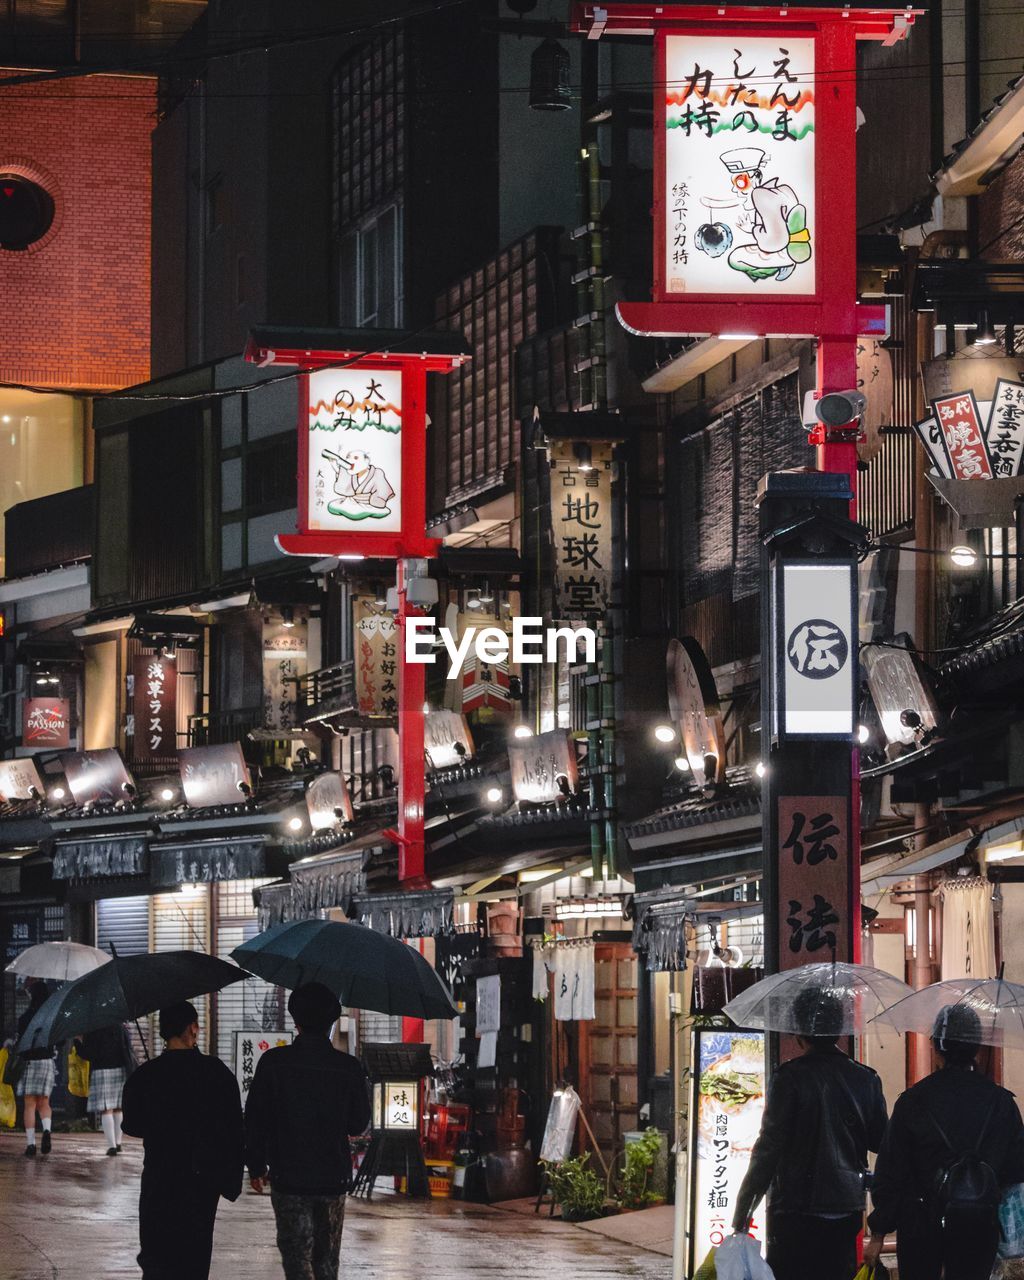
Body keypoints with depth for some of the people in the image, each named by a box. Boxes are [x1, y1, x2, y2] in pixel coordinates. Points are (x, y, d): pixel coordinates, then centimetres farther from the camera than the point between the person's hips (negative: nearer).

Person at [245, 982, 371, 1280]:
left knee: (297, 1255, -3)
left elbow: (255, 1119, -4)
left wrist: (256, 1166, 8)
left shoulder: (273, 1063, -9)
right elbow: (359, 1123, 4)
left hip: (288, 1177, -2)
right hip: (333, 1178, 2)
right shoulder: (349, 1068, -5)